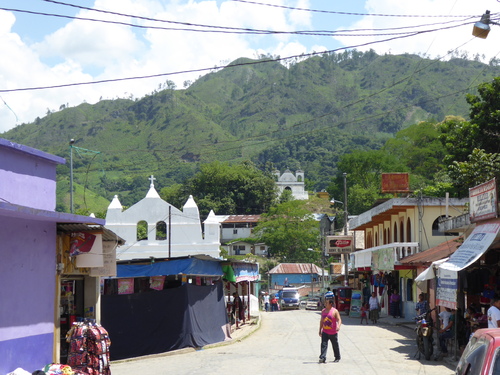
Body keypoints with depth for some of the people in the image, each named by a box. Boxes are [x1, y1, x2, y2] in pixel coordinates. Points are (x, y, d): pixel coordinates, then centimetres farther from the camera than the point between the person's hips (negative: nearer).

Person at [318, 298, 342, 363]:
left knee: (335, 346, 11)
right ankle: (322, 358, -17)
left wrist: (338, 326, -35)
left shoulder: (335, 311, -10)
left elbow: (339, 320, -16)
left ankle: (337, 357, 28)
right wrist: (320, 330, 14)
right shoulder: (323, 311, 7)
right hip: (325, 332, 4)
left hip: (333, 333, -4)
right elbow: (321, 321, 14)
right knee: (323, 344, -11)